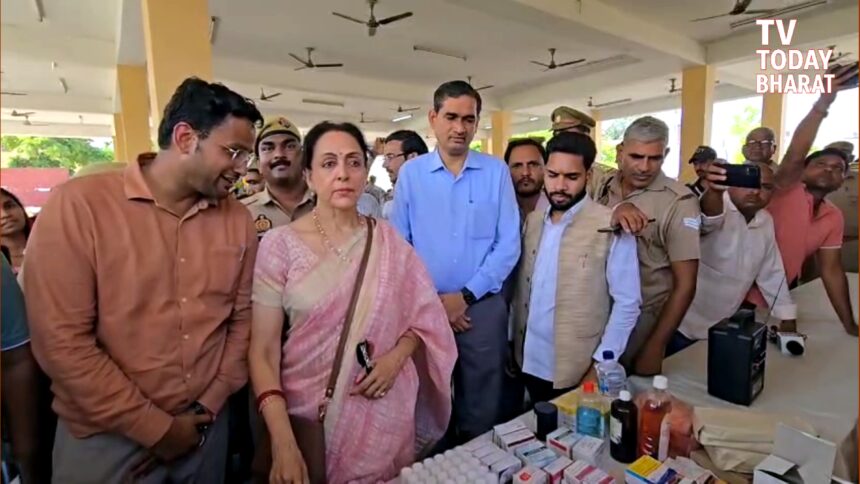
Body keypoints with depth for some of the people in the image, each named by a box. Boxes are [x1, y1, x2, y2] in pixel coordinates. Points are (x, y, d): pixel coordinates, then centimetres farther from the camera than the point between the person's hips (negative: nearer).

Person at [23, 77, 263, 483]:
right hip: (107, 439, -3)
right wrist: (157, 429, -13)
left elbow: (242, 318, 2)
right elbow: (62, 340, -16)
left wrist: (207, 408, -3)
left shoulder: (238, 220, -2)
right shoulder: (78, 205, -14)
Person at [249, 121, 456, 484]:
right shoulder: (280, 245, -9)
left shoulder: (388, 241, -3)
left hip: (383, 415, 2)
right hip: (310, 412, -2)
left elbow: (424, 316, 6)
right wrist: (283, 443, -18)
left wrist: (396, 357, -13)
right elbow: (263, 351, -9)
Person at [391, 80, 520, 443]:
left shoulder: (496, 172, -2)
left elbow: (508, 244, -5)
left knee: (482, 409, 14)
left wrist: (466, 296, -10)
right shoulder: (410, 174, -1)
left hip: (483, 306, 0)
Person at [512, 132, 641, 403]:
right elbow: (522, 289, 8)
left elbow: (628, 302, -11)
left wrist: (601, 365, -13)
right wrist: (512, 342, 8)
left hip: (577, 373, -4)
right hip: (530, 365, 5)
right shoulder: (532, 221, 3)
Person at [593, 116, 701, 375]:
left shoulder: (679, 202, -14)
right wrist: (616, 209, -36)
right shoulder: (603, 186, -2)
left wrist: (654, 348, -12)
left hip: (642, 319, -4)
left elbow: (685, 284, -13)